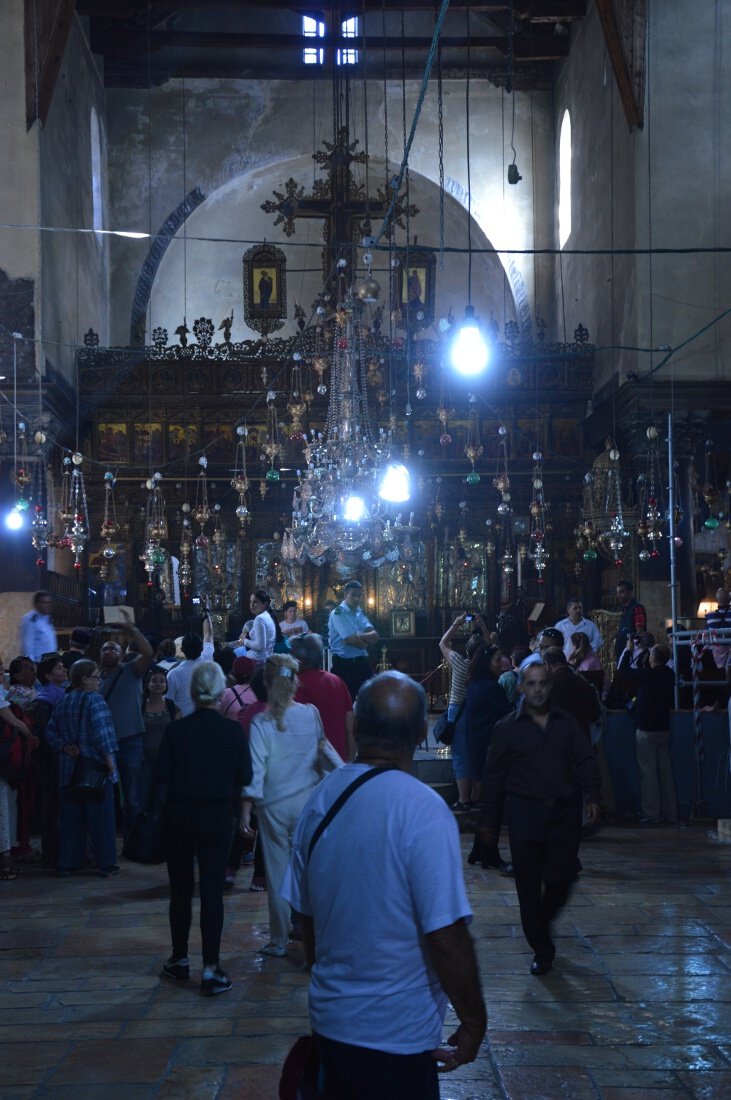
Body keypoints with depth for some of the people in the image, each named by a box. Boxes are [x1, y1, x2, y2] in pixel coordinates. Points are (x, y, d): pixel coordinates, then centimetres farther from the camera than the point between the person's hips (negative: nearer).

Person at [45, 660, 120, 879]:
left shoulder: (62, 703, 11)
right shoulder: (94, 700, -12)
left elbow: (51, 732, 11)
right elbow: (101, 732, -20)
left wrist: (64, 747, 3)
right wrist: (109, 758, -14)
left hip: (69, 770, 6)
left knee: (70, 817, 11)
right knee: (100, 817, 1)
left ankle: (66, 863, 13)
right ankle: (105, 864, 4)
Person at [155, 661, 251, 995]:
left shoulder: (175, 731, -11)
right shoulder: (233, 731, -10)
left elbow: (161, 776, -10)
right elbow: (244, 778, -6)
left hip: (179, 817, 1)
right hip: (217, 817, 0)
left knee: (180, 891, 14)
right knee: (212, 891, 2)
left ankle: (180, 960, 24)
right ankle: (211, 969, -1)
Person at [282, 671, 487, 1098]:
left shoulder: (321, 798, -1)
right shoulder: (422, 810, -21)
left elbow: (306, 915, 9)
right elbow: (445, 937, -22)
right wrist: (474, 1023, -9)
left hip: (329, 1020, 6)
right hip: (396, 1036, -6)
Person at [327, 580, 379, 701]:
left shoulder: (360, 613, 13)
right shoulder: (338, 613, -10)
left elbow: (375, 636, -1)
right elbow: (351, 640, -20)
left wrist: (359, 636, -19)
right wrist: (367, 640, -2)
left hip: (362, 663, 7)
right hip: (344, 664, -7)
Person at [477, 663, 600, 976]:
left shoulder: (567, 725, 8)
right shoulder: (508, 728, 2)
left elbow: (586, 762, 7)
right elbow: (494, 777, 3)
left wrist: (591, 796, -9)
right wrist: (487, 821, 3)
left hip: (563, 812, 2)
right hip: (525, 814, -2)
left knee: (561, 879, 3)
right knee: (529, 887, 0)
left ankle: (542, 922, 34)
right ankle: (541, 949, 13)